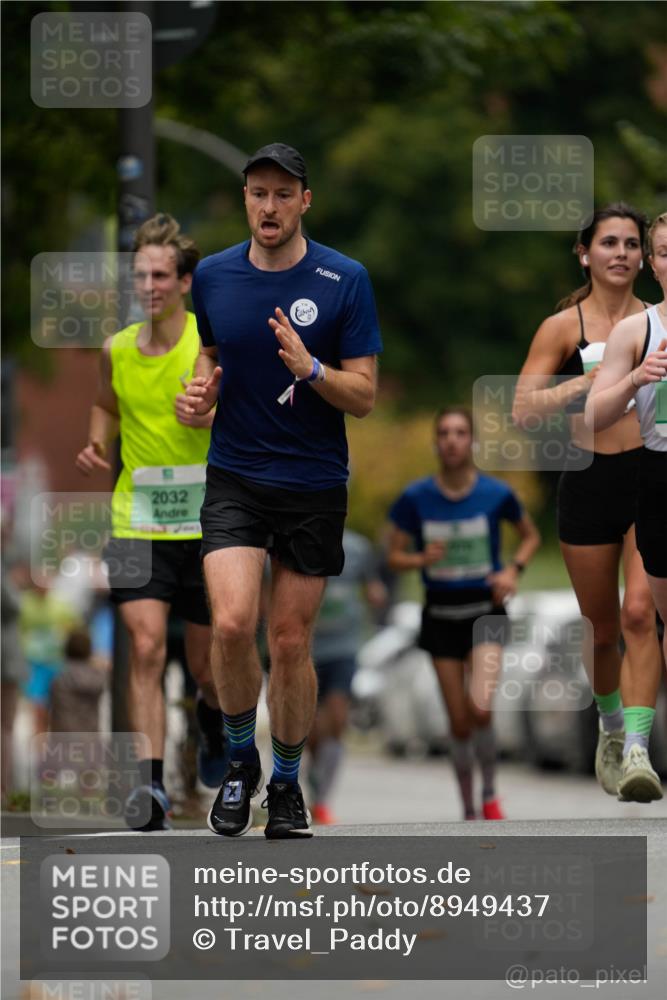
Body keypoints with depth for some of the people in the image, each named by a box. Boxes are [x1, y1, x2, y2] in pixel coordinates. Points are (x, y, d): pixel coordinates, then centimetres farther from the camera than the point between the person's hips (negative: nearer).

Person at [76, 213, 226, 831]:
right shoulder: (117, 351, 3)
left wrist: (212, 420, -27)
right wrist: (97, 444, 3)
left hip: (207, 525, -1)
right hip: (136, 522, 1)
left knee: (207, 664, 10)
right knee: (145, 648, -15)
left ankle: (212, 715, 46)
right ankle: (151, 786, -18)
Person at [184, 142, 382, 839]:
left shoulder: (344, 280, -7)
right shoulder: (213, 275, 2)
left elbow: (364, 396, -6)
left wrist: (310, 368, -25)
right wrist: (203, 386, -1)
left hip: (313, 486, -1)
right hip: (234, 477, 1)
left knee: (291, 643, 4)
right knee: (232, 623, -18)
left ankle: (286, 783, 24)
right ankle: (240, 761, 6)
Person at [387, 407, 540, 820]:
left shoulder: (496, 494, -6)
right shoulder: (416, 498, -6)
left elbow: (531, 536, 11)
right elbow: (395, 556, 2)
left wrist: (514, 570, -6)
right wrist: (422, 559, -19)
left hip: (486, 612, -2)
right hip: (441, 613, 2)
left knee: (480, 708, -22)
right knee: (460, 722, 4)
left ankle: (490, 793, 1)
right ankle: (469, 812, 21)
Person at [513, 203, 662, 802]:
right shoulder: (563, 327, 2)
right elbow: (522, 410, -5)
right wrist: (583, 383, -19)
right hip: (589, 481, 1)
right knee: (602, 626, 12)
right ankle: (611, 725, 38)